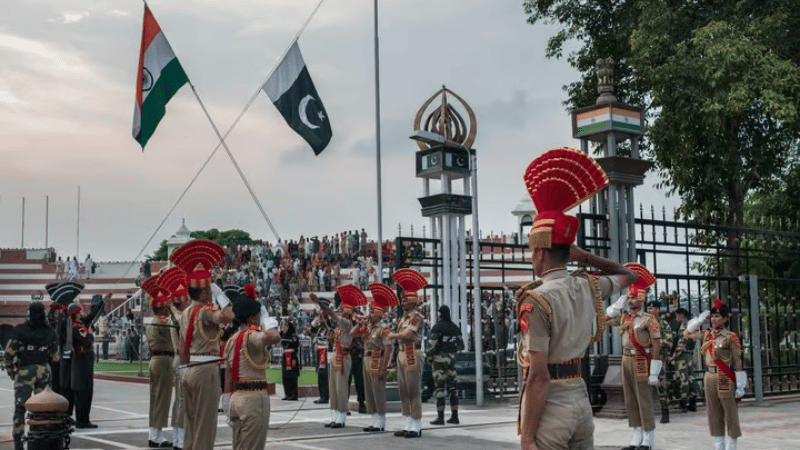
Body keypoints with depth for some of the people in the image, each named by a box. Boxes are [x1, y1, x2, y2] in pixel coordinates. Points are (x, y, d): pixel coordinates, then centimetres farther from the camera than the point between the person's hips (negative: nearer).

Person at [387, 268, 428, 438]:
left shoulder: (417, 317, -10)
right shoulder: (404, 317, 17)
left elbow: (406, 334, -20)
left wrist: (392, 335, -5)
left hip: (412, 356, -9)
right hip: (401, 355, 9)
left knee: (414, 391, -6)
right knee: (404, 392, 11)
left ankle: (416, 427, -2)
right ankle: (408, 425, 16)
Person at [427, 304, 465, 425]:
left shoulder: (437, 327, -9)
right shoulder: (455, 328, 9)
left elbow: (432, 344, -14)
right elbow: (461, 346, 12)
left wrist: (429, 357, -1)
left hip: (439, 358, -6)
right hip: (452, 359, 6)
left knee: (439, 387, -5)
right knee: (452, 387, 9)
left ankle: (440, 417, -7)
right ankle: (454, 416, 10)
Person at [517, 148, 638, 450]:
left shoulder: (537, 301, -18)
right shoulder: (588, 288, 3)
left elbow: (539, 377, -20)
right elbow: (628, 275, 26)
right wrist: (586, 257, 16)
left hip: (550, 407, -7)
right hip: (581, 400, 7)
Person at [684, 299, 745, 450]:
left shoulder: (730, 337, -8)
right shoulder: (706, 335, 8)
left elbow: (738, 362, -8)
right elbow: (687, 333, 19)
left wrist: (740, 385, -10)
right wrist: (700, 320, 8)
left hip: (725, 379, -6)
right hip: (709, 377, 6)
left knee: (730, 413, 2)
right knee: (714, 413, 10)